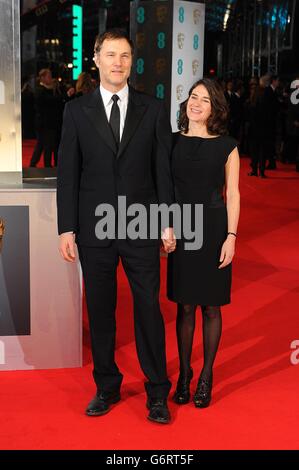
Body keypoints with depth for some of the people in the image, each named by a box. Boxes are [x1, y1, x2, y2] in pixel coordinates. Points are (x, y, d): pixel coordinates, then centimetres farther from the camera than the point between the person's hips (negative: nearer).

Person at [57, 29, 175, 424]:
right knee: (100, 310, 10)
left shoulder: (153, 110, 3)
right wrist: (66, 228, -3)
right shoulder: (77, 110, 4)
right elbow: (67, 173, 2)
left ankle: (157, 392, 18)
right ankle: (107, 386, 26)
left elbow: (164, 169, 3)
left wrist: (168, 222, -2)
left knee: (149, 308, 4)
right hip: (94, 228, 1)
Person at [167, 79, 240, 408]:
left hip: (213, 231, -1)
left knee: (210, 306, 6)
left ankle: (206, 376, 20)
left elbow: (232, 195, -1)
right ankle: (184, 373, 22)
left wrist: (231, 237, -8)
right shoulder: (173, 142, 4)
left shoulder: (226, 146, -1)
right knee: (185, 306, 8)